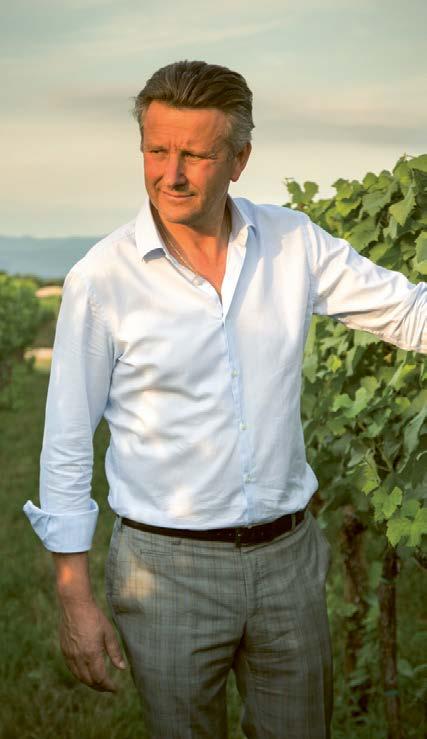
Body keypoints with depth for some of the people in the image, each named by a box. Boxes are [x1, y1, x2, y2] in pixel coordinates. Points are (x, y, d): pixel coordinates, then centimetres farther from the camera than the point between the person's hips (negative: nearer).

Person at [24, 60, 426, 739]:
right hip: (169, 568, -3)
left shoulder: (294, 243, -3)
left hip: (289, 556, 3)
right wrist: (74, 595, -6)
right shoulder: (102, 277, -11)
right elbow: (67, 444, -6)